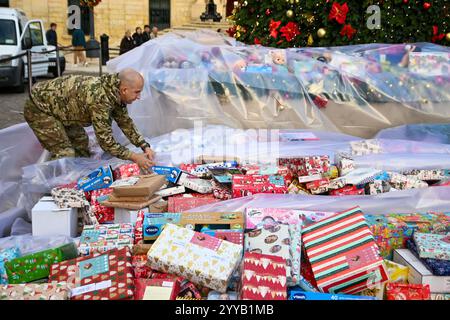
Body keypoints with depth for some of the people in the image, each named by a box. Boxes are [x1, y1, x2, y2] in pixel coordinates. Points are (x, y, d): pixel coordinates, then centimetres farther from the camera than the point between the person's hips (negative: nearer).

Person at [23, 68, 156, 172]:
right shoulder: (100, 99, -35)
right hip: (38, 108, -9)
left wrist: (145, 146, -3)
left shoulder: (115, 92, -7)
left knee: (82, 146, 12)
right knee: (64, 154, -15)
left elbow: (125, 122, 6)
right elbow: (106, 141, -30)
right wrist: (134, 157, -25)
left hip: (55, 105, 9)